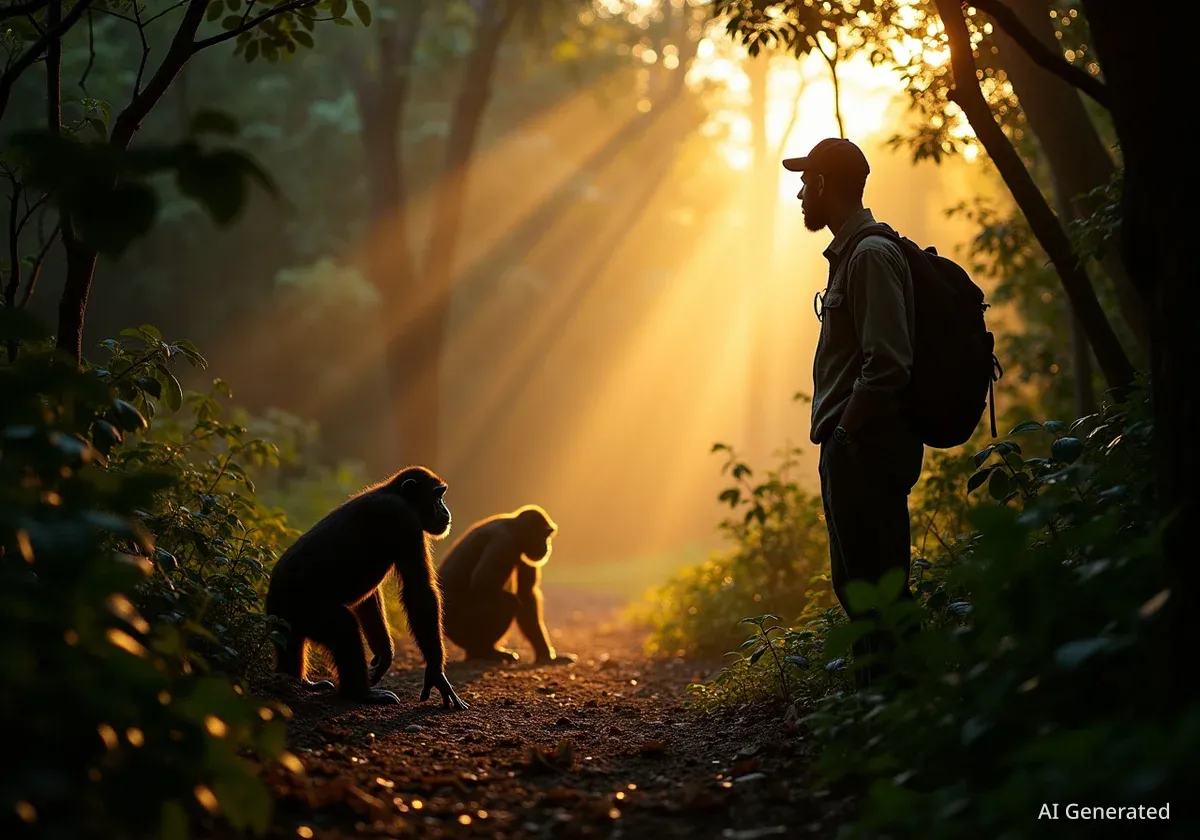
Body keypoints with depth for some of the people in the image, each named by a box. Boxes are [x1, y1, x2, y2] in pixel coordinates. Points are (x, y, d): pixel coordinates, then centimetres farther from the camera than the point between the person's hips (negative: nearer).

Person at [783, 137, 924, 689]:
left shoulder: (871, 255, -14)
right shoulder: (850, 254, 18)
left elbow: (888, 365, -23)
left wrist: (843, 432, -17)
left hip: (866, 451, -11)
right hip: (851, 452, 11)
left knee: (876, 586, -8)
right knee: (854, 582, 15)